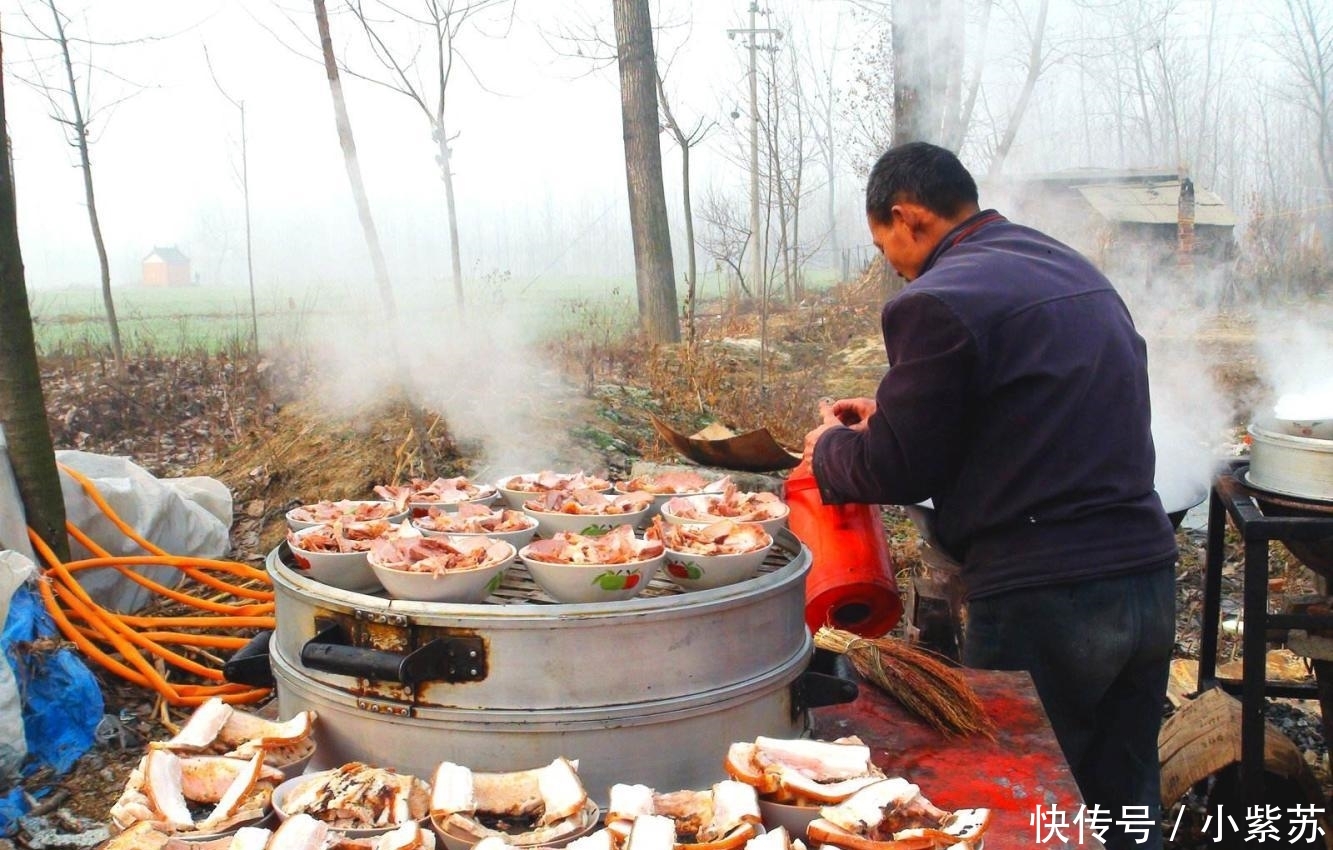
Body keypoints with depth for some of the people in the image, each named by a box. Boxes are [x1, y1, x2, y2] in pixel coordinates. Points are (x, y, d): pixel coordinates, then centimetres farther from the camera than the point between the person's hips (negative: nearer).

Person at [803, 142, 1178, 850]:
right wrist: (895, 415, 25)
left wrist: (831, 445, 11)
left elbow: (897, 471, -9)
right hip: (1148, 580, 8)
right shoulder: (1074, 270, 15)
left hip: (1043, 601, -8)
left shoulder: (939, 300, -13)